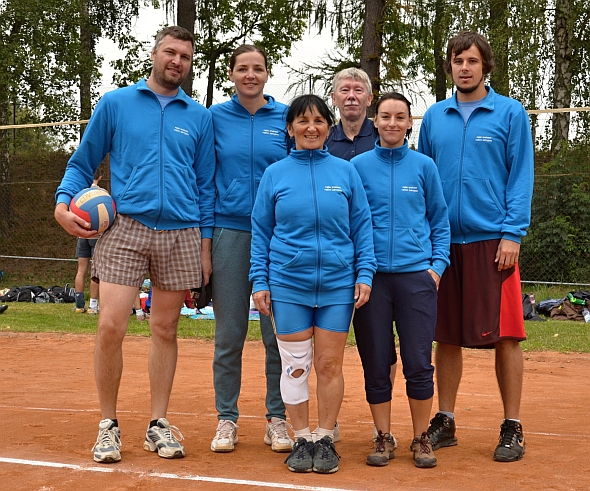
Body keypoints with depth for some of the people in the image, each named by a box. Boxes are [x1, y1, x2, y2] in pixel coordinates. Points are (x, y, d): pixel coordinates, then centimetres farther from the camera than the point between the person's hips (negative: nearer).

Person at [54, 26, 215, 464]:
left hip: (181, 234, 2)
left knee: (165, 330, 6)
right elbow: (83, 162, 11)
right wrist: (64, 202, -7)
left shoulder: (199, 117, 12)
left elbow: (206, 185, 13)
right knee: (111, 326, -11)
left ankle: (158, 425, 17)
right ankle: (108, 424, 4)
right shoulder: (115, 104, 8)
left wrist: (206, 245, 7)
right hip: (125, 229, -2)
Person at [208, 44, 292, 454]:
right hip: (229, 232, 0)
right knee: (229, 333, 3)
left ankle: (278, 418, 13)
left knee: (278, 332, 2)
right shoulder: (215, 118, 7)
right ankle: (227, 419, 12)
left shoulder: (285, 118, 6)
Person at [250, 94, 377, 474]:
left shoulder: (346, 171, 4)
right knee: (296, 365, 4)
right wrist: (259, 281, 1)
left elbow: (362, 226, 5)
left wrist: (364, 275, -2)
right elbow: (261, 231, 7)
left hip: (338, 284, 0)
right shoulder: (275, 174, 5)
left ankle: (327, 440, 16)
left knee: (330, 365, 4)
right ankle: (302, 440, 16)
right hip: (288, 284, 0)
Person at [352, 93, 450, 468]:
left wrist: (438, 265, -1)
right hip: (372, 277, 0)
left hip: (416, 275, 0)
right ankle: (384, 438, 15)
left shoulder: (424, 166, 7)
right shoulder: (359, 166, 6)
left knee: (419, 363, -1)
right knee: (376, 363, 4)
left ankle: (422, 438, 13)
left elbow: (440, 221, 11)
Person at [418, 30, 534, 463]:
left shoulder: (510, 113, 1)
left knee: (505, 335, -2)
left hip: (493, 240, -3)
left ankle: (512, 428, 7)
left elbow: (521, 177, -2)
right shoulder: (435, 117, 11)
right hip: (444, 240, 4)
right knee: (447, 336, 9)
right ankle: (444, 422, 19)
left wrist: (513, 235, -11)